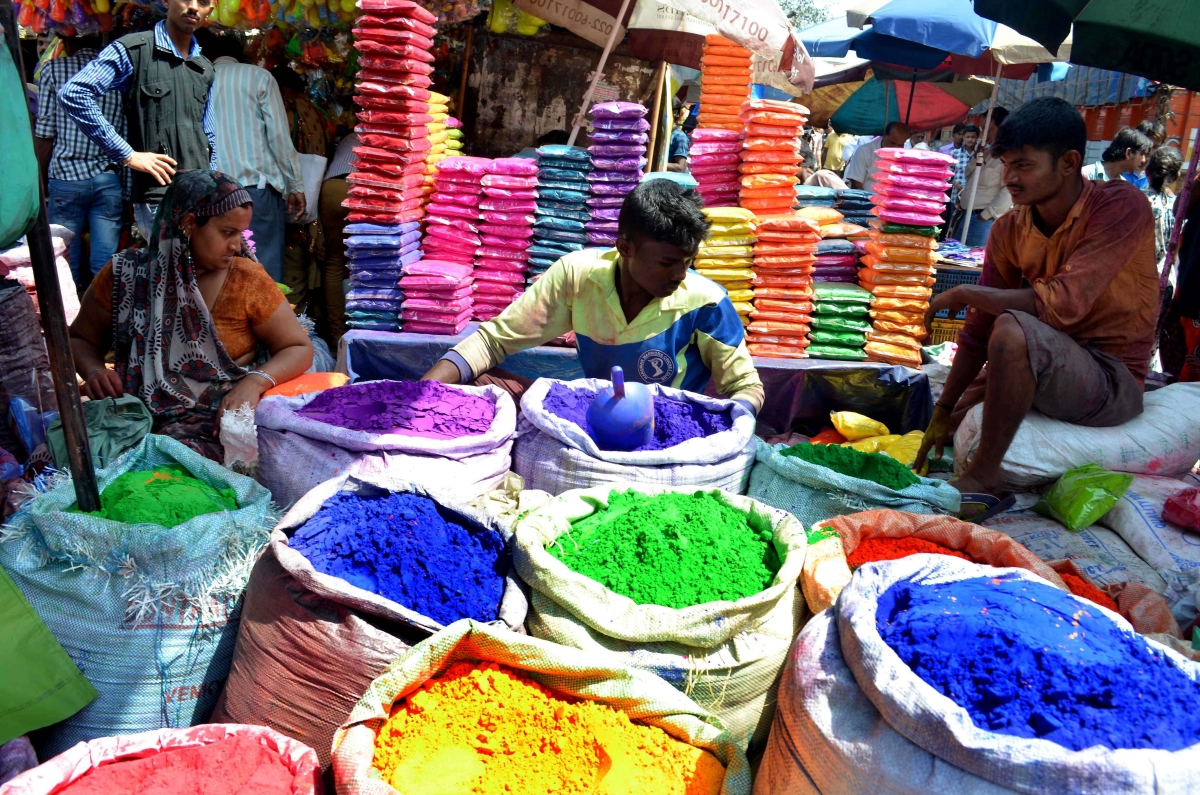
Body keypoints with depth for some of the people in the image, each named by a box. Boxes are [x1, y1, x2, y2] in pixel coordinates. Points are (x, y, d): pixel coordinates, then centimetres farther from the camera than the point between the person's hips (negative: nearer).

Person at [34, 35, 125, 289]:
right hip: (109, 178, 2)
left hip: (67, 176, -2)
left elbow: (44, 136, -1)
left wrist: (40, 182, 9)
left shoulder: (54, 70, 1)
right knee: (106, 265, 1)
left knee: (66, 264, 6)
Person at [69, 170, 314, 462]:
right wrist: (94, 370, -7)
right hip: (141, 419, 2)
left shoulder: (247, 279, -2)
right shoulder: (125, 274, 2)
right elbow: (80, 339, 16)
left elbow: (299, 348, 1)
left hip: (223, 418, -2)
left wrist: (254, 381, -18)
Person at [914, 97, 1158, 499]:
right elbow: (978, 331, 2)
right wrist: (943, 412, 1)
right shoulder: (1009, 231, 0)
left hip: (1114, 382, -7)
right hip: (1054, 372, 7)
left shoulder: (1122, 206, -17)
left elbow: (1064, 304, -31)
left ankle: (983, 478, -21)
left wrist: (966, 293, -19)